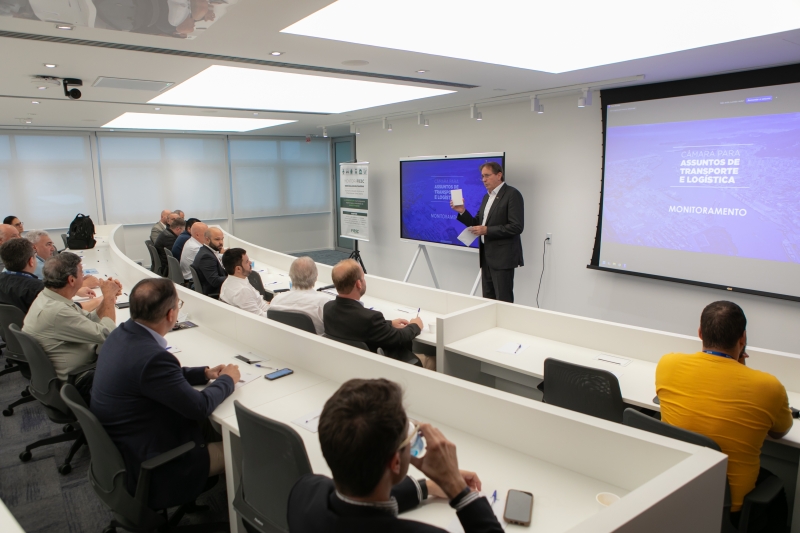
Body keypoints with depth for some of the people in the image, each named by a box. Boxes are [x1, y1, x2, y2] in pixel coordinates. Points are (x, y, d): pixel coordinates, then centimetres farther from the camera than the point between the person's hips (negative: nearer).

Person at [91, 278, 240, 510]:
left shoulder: (122, 333, -6)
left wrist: (204, 373, 6)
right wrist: (227, 379, -6)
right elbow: (199, 406, -23)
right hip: (148, 466, -9)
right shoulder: (151, 357, -35)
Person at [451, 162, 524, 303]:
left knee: (503, 301, -4)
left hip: (502, 256, -8)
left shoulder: (512, 194, -10)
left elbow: (517, 227, -18)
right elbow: (478, 224, 16)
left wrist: (486, 230, -21)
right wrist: (462, 212, 0)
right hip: (487, 256, 8)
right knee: (488, 299, 12)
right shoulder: (487, 197, 16)